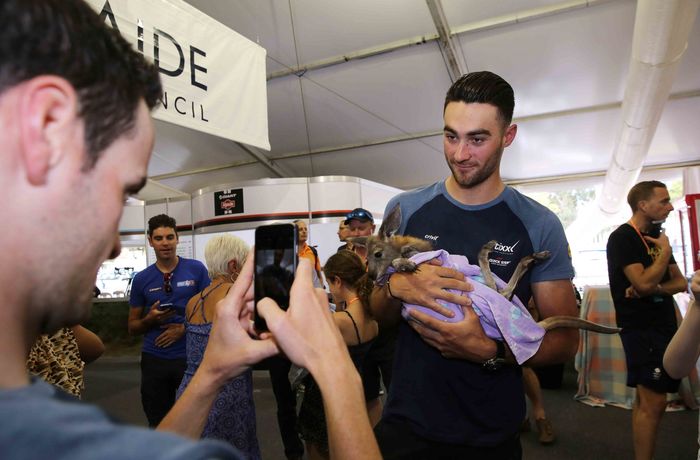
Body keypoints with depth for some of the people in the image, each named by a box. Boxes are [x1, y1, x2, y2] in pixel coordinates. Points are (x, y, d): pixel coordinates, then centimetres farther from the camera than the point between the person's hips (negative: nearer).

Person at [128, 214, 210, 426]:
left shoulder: (196, 269, -3)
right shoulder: (142, 279, 3)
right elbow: (133, 327, 10)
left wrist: (185, 328, -13)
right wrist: (150, 320, -11)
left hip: (190, 356, -2)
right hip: (154, 359, 3)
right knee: (158, 424, 15)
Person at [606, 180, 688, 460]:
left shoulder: (655, 237, 14)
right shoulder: (623, 238, -12)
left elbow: (680, 282, 10)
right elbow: (644, 282, -22)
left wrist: (655, 288, -10)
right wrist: (665, 252, -9)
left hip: (662, 325, 9)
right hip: (642, 328, -9)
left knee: (646, 399, 14)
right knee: (653, 402, -9)